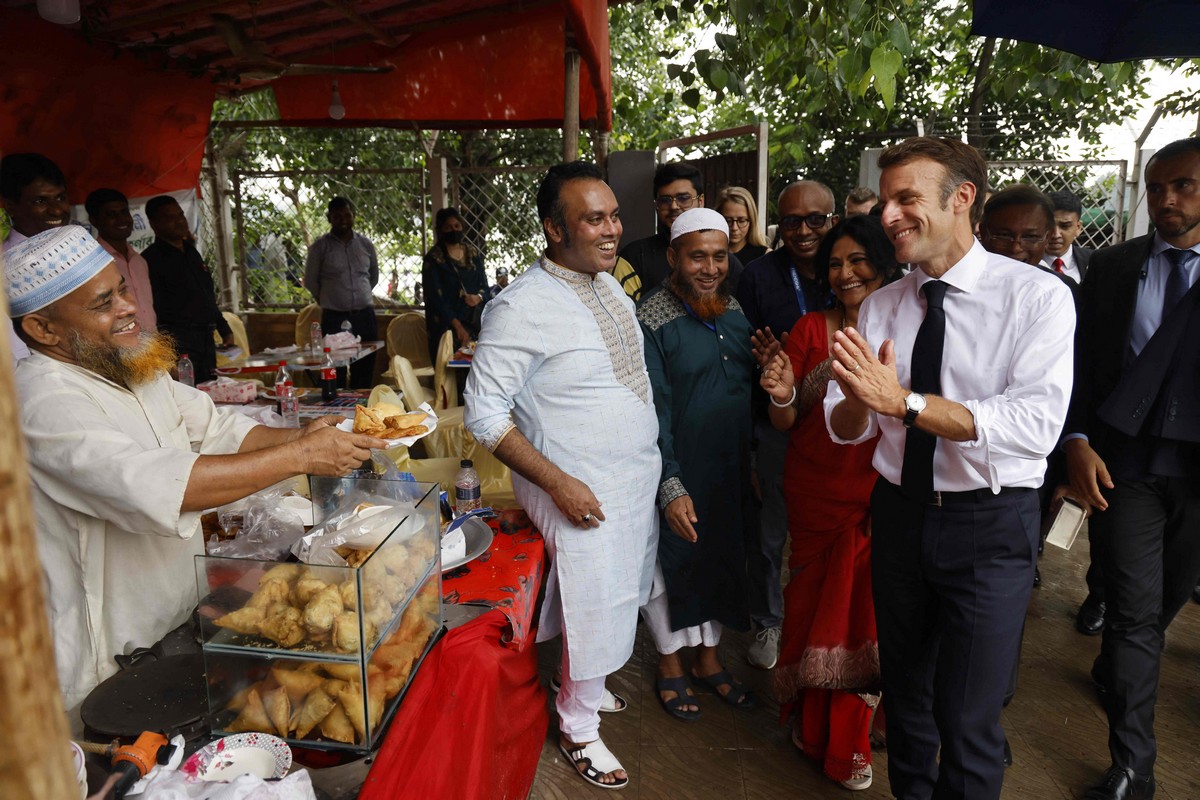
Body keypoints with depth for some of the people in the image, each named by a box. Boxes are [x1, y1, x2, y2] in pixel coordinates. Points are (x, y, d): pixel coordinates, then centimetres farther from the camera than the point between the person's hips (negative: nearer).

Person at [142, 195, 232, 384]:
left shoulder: (191, 252, 18)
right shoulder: (151, 259, -7)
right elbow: (153, 310, -13)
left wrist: (225, 330, 23)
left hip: (206, 339, 8)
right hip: (178, 342, -8)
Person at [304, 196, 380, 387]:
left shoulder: (365, 244, 8)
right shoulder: (320, 246, -1)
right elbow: (310, 280, 8)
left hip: (365, 315, 3)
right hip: (334, 317, -2)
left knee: (364, 372, 6)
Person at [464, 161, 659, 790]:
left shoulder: (608, 284, 5)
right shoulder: (522, 307, -22)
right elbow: (484, 413, -20)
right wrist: (558, 482, -23)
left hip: (640, 478, 8)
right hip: (583, 492, -8)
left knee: (621, 600, 23)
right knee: (596, 613, 6)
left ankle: (586, 684, 49)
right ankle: (578, 729, 32)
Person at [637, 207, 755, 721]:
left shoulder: (736, 313, 5)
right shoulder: (652, 322, -14)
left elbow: (754, 388, 13)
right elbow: (653, 409, -17)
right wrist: (670, 486, -20)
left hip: (732, 470, 6)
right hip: (679, 474, -6)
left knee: (721, 562, 19)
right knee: (671, 566, 11)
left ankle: (709, 659, 40)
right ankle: (670, 665, 34)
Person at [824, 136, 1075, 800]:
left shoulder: (1038, 296, -11)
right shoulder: (879, 306, 1)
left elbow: (1035, 426, -25)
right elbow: (843, 429, -2)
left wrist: (903, 401, -31)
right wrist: (860, 397, -24)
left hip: (991, 526, -4)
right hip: (898, 514, 5)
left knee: (967, 716, 1)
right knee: (905, 693, 22)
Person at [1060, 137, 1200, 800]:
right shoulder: (1113, 266, 2)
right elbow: (1082, 362, 2)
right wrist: (1078, 442, -9)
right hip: (1123, 465, -1)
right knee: (1134, 612, 1)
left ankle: (1113, 672, 49)